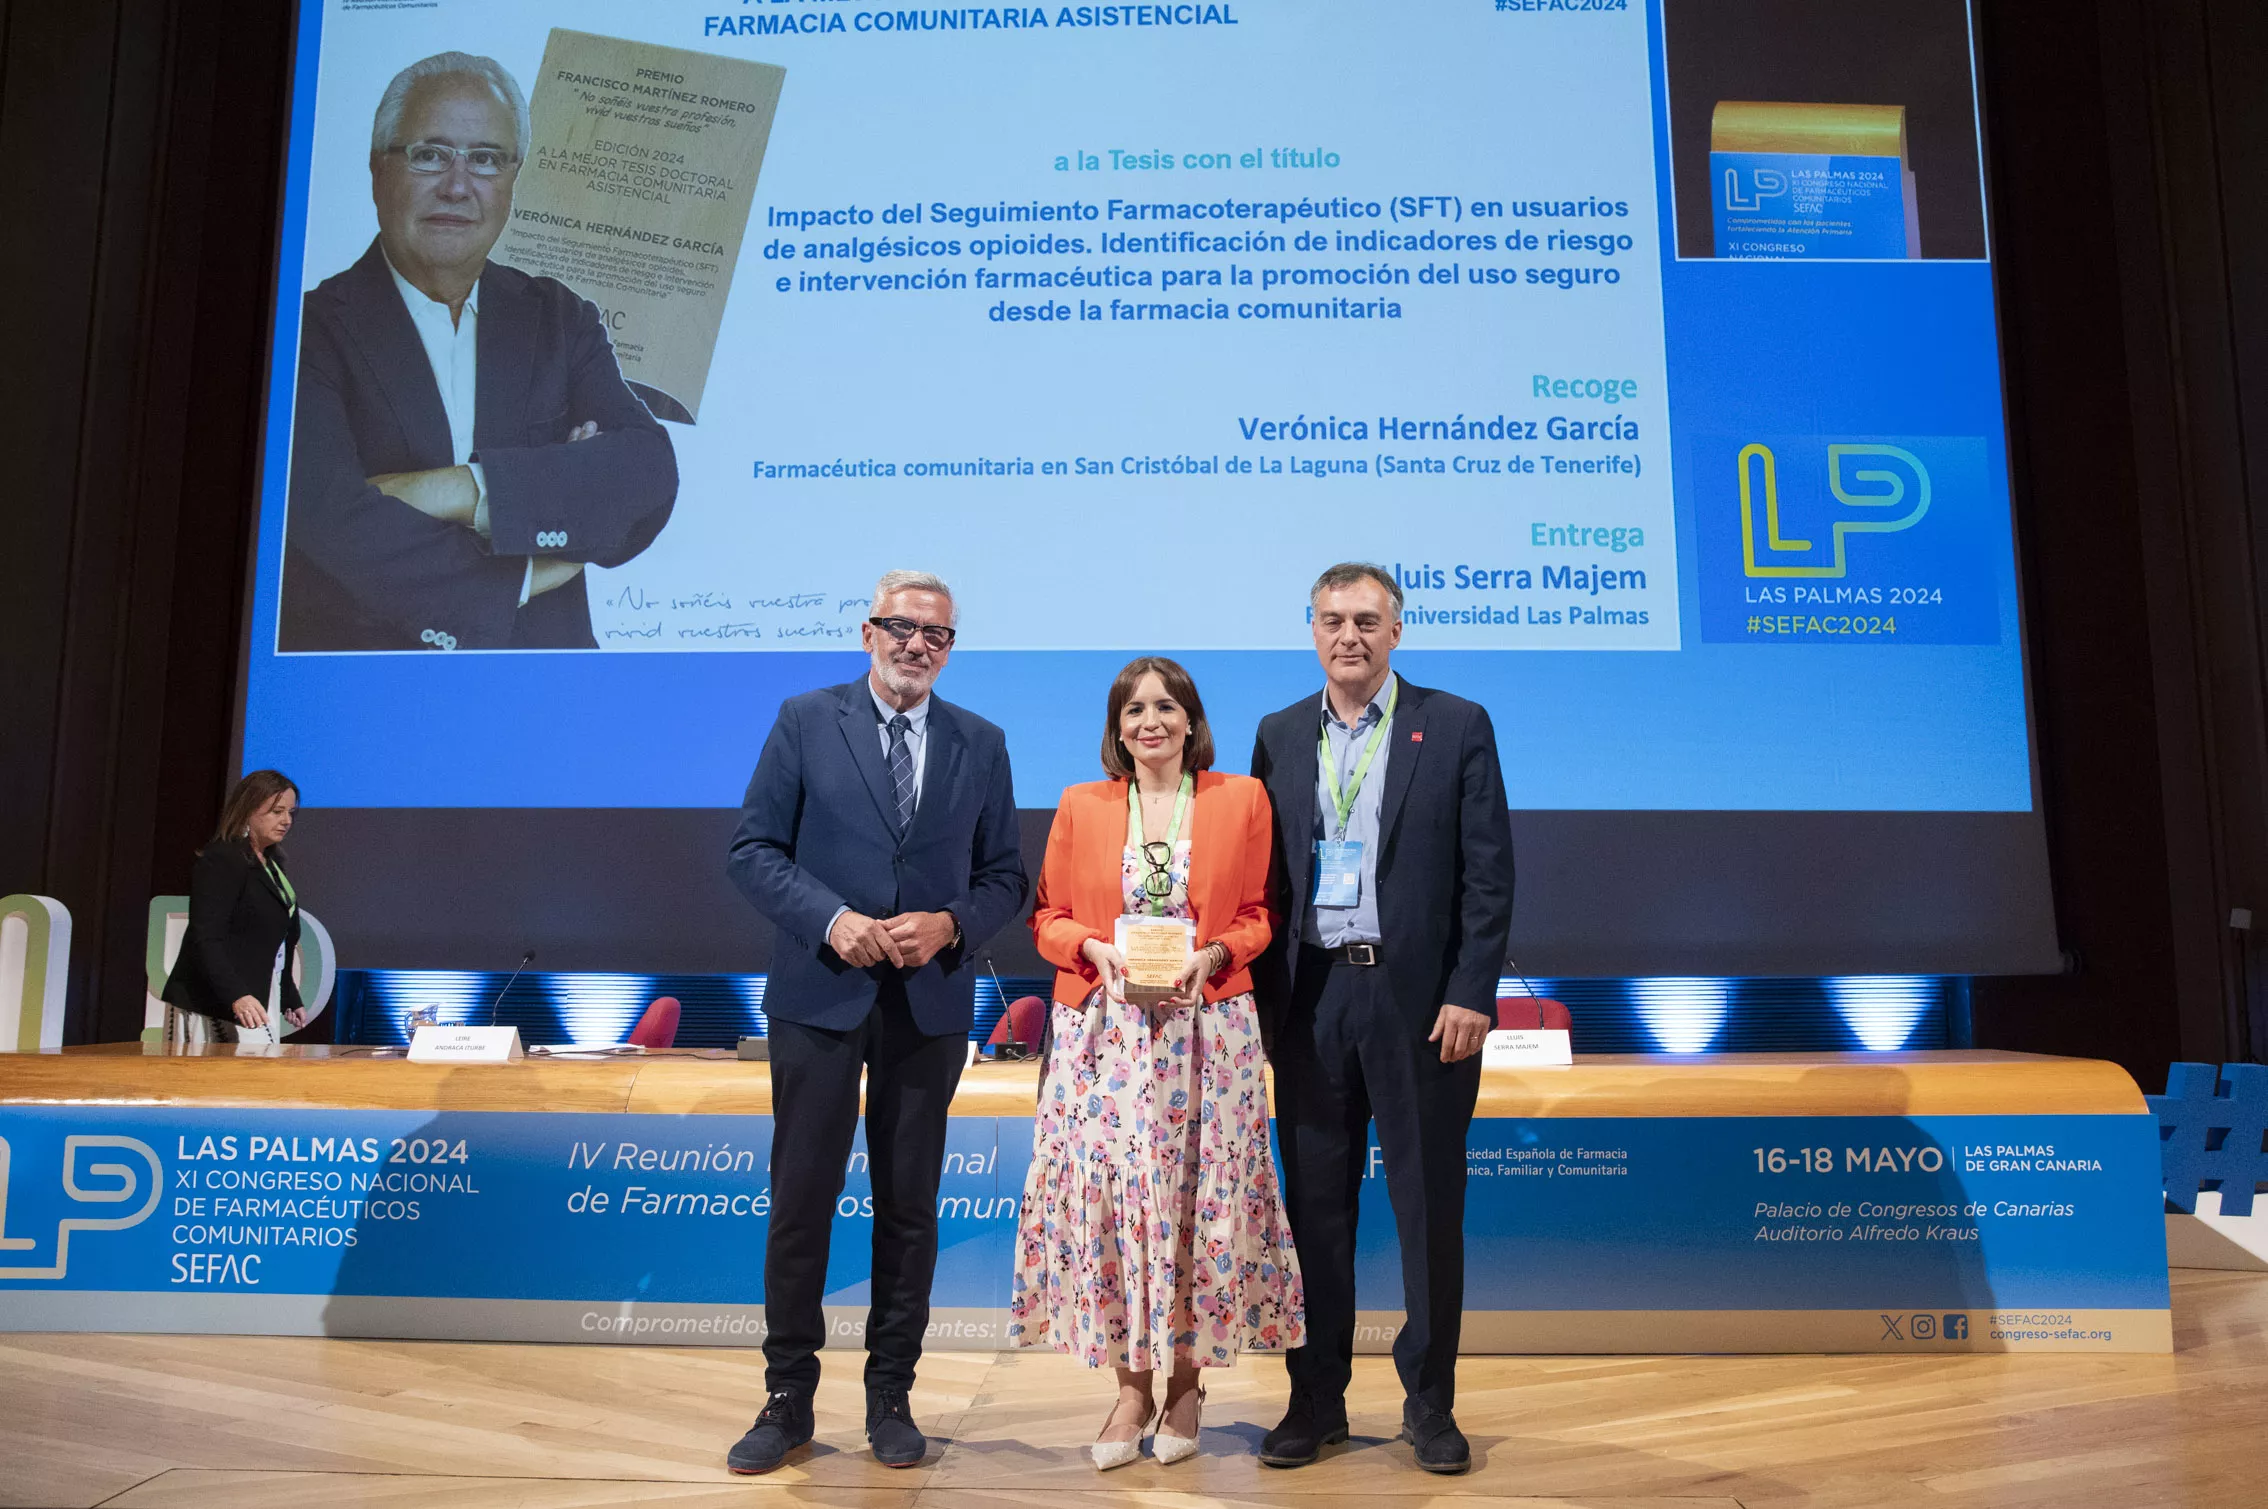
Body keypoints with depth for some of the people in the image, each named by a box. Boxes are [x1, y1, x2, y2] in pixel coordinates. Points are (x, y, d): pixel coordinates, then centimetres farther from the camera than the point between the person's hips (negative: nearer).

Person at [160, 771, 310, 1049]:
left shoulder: (272, 865, 17)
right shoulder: (220, 861, -9)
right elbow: (206, 940, -19)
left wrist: (290, 1000, 22)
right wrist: (236, 996, -32)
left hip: (254, 1003, 8)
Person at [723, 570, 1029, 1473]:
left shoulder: (981, 745, 7)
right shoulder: (805, 721, 1)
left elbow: (1004, 875, 8)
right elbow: (754, 850, -3)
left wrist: (950, 924, -12)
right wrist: (832, 919, -16)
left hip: (931, 1003, 2)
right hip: (820, 994, -2)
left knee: (909, 1204, 10)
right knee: (801, 1199, 4)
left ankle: (890, 1397, 23)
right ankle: (788, 1397, 19)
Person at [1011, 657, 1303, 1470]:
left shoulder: (1242, 799, 6)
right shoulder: (1079, 806, 8)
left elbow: (1258, 914, 8)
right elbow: (1049, 917, 9)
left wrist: (1212, 955, -10)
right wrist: (1097, 949, -10)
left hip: (1207, 1029, 0)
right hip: (1103, 1031, 1)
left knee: (1199, 1200, 2)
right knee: (1107, 1192, -2)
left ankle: (1186, 1380, 20)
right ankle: (1131, 1386, 14)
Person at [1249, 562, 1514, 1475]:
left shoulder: (1457, 727, 1)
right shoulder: (1279, 736, 10)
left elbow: (1489, 874, -3)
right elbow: (1262, 875, 9)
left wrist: (1470, 995, -10)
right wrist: (1260, 997, 2)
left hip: (1420, 1000, -2)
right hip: (1311, 999, 3)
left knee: (1429, 1204, 6)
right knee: (1315, 1204, 9)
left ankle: (1430, 1403, 21)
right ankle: (1316, 1400, 22)